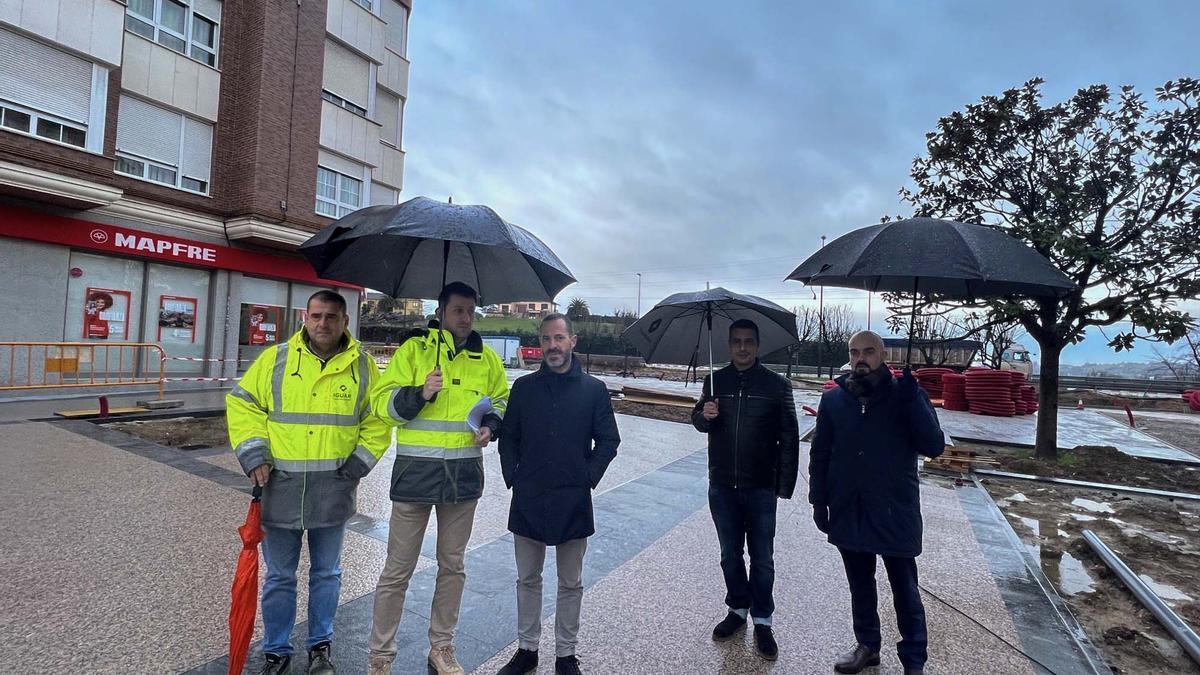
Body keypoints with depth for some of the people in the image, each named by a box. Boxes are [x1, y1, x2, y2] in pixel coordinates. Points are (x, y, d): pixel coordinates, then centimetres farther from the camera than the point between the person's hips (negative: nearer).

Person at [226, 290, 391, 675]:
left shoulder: (362, 366, -2)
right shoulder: (276, 358, -2)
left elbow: (378, 422, 3)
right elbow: (242, 404, 5)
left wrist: (357, 464, -6)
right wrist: (254, 455, -5)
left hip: (333, 491, 0)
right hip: (280, 486, 0)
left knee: (327, 574, 16)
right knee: (279, 577, 14)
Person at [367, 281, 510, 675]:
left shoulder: (486, 358, 7)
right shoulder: (413, 349, -3)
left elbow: (502, 401, 17)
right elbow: (382, 402, -5)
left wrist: (491, 424, -4)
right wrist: (420, 394, -23)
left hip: (464, 472, 3)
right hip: (416, 470, -3)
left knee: (453, 566, 16)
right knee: (398, 570, 6)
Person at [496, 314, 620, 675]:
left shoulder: (594, 389, -3)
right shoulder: (524, 387, 2)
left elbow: (608, 441, 1)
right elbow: (508, 437, 8)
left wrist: (589, 477, -5)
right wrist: (512, 477, -1)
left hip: (573, 500, -1)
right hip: (528, 499, 2)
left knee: (571, 584, 13)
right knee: (528, 579, 16)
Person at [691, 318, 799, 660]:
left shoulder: (777, 384, -6)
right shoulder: (716, 380, 1)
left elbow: (789, 438, -3)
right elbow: (699, 422, 10)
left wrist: (786, 484, -7)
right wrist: (704, 415, -13)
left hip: (761, 488, -2)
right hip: (722, 486, 3)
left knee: (762, 559, 8)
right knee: (730, 554, 16)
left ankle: (762, 622, 25)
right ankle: (738, 609, 35)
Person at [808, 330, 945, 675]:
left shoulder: (905, 395, -6)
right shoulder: (833, 399, 0)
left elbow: (934, 447, -14)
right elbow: (820, 455, 5)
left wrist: (913, 399, -24)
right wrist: (818, 501, 1)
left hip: (895, 514, -2)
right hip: (848, 514, 3)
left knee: (905, 591, 11)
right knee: (860, 586, 18)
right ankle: (867, 646, 37)